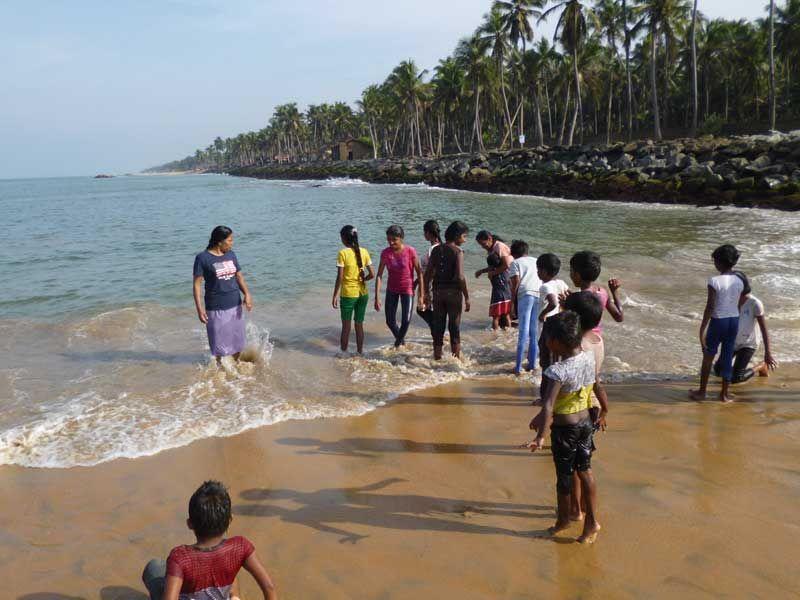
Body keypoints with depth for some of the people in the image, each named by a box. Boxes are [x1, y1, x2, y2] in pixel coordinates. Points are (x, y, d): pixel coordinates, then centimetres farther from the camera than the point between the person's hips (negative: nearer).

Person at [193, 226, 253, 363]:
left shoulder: (231, 255, 7)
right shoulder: (203, 258, -10)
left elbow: (239, 276, 10)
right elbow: (197, 284, -9)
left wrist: (247, 294, -7)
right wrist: (199, 308, -16)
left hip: (235, 306, 5)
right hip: (216, 308, -5)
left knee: (238, 341, 14)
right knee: (219, 344, 6)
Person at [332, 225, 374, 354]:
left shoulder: (343, 253, -13)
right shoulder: (364, 252, 0)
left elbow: (340, 278, -13)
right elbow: (372, 274, -1)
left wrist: (335, 296, -6)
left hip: (348, 294, -4)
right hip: (363, 294, 4)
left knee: (346, 326, 8)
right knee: (359, 325, 15)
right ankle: (360, 352, 23)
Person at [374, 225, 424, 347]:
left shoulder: (410, 251, -18)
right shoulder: (385, 253, -10)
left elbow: (419, 273, -12)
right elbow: (379, 275, -9)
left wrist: (421, 295, -12)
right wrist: (377, 297, -14)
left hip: (407, 289, -3)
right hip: (392, 289, 3)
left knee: (406, 320, -8)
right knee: (390, 321, 5)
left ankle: (399, 340, 23)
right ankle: (399, 339, 35)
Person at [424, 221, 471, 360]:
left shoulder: (436, 250, 3)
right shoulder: (458, 251, -11)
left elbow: (428, 273, 3)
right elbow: (460, 277, -19)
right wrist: (467, 297, -12)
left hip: (438, 291, 4)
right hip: (453, 292, -4)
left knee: (438, 324, 12)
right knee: (454, 325, 7)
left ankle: (437, 355, 18)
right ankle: (456, 355, 14)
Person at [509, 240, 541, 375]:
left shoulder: (515, 263, 13)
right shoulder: (536, 261, 27)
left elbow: (516, 282, 0)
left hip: (526, 295, -4)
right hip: (540, 295, 4)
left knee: (523, 331, -5)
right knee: (534, 332, 12)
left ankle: (518, 367, -6)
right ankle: (532, 363, 15)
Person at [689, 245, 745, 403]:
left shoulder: (714, 281, -16)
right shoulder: (739, 281, 1)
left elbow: (709, 308, -17)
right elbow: (739, 306, 7)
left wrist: (702, 330, -12)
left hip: (718, 321, -5)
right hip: (734, 321, 5)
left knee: (708, 357, 10)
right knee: (727, 357, 12)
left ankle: (701, 391, 21)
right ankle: (724, 394, 19)